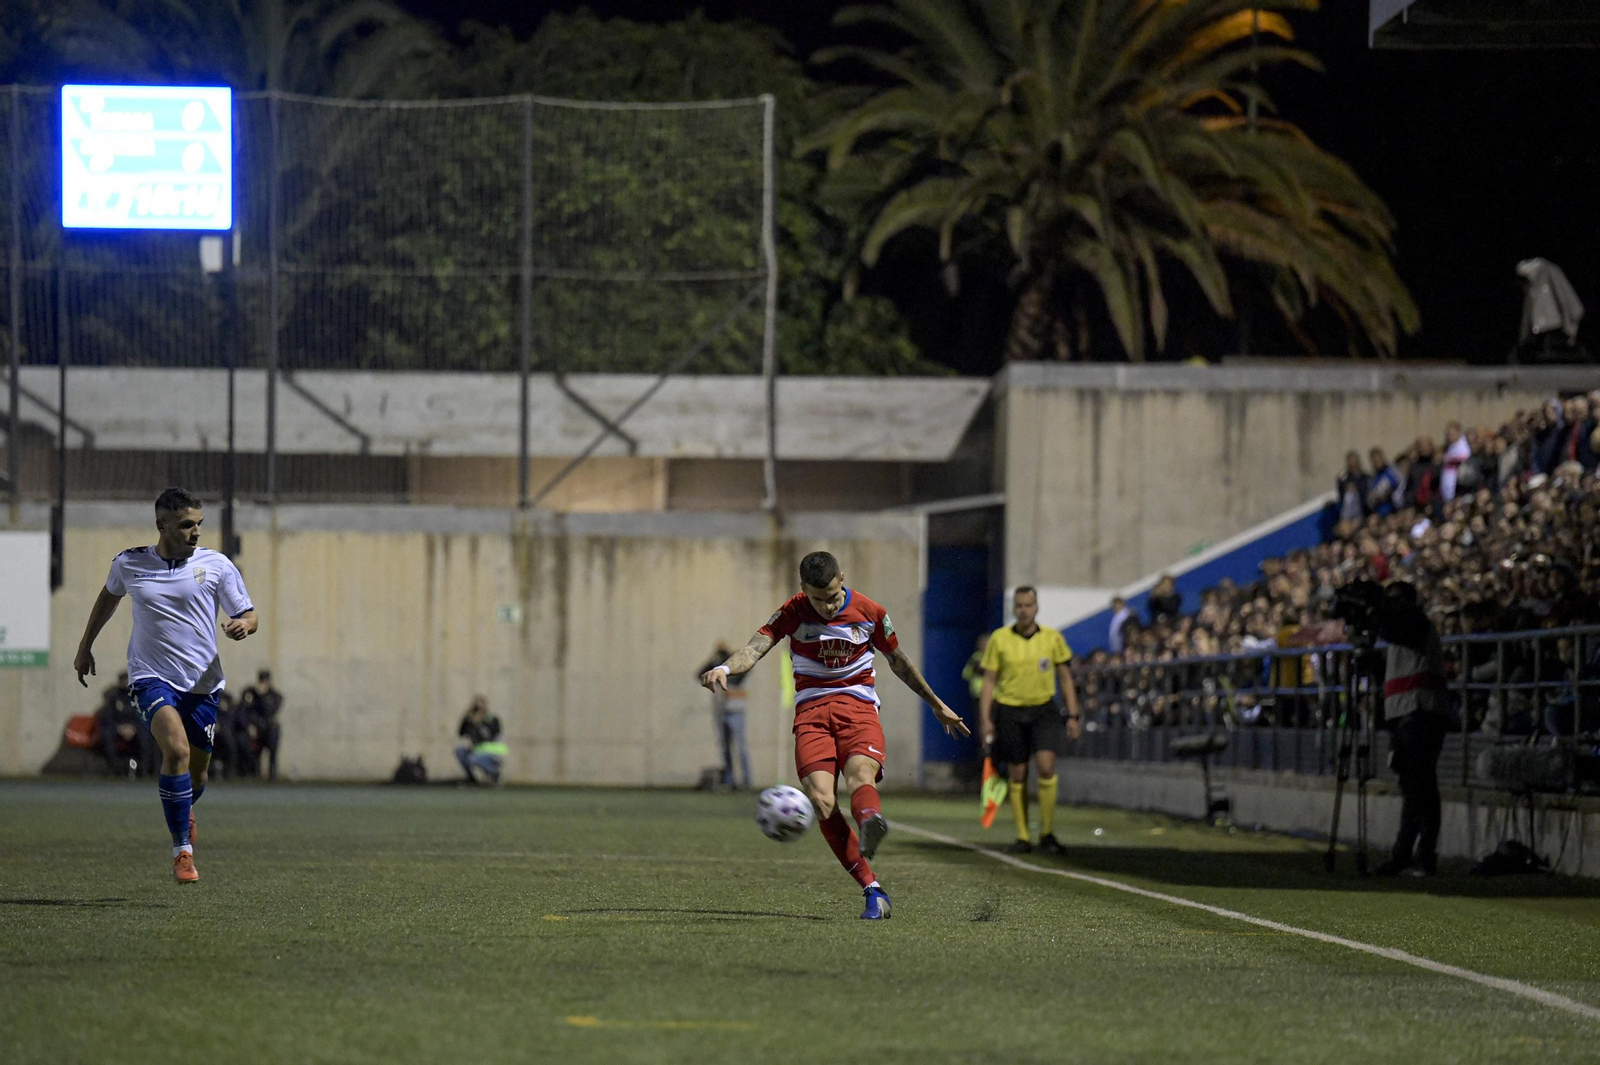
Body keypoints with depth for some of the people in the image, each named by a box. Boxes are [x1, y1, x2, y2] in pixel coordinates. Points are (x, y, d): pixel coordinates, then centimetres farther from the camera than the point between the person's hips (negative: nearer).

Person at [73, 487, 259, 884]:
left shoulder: (217, 565, -2)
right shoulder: (129, 564, 0)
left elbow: (249, 616, 4)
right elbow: (109, 595, 23)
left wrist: (243, 625, -20)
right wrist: (86, 645, 27)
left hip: (202, 683, 2)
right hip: (152, 677, -2)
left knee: (196, 773, 10)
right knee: (177, 749, -27)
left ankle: (183, 813, 49)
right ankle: (182, 849, -19)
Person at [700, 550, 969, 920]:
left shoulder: (870, 613, 3)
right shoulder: (793, 613, 0)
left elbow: (899, 661, 18)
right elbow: (757, 646, -15)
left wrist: (936, 705, 28)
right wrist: (725, 668, -37)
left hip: (858, 707, 0)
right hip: (811, 711, 0)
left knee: (860, 779, -32)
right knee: (822, 801, -21)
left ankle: (871, 823, -67)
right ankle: (872, 889, -22)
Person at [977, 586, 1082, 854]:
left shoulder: (1052, 638, 1)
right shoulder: (999, 639, -2)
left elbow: (1065, 678, 8)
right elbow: (989, 681, 2)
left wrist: (1073, 715, 2)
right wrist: (985, 719, -5)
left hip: (1043, 710, 0)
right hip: (1010, 711, 0)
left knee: (1046, 765, -16)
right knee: (1018, 774, 2)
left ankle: (1047, 833, -5)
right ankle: (1022, 837, 11)